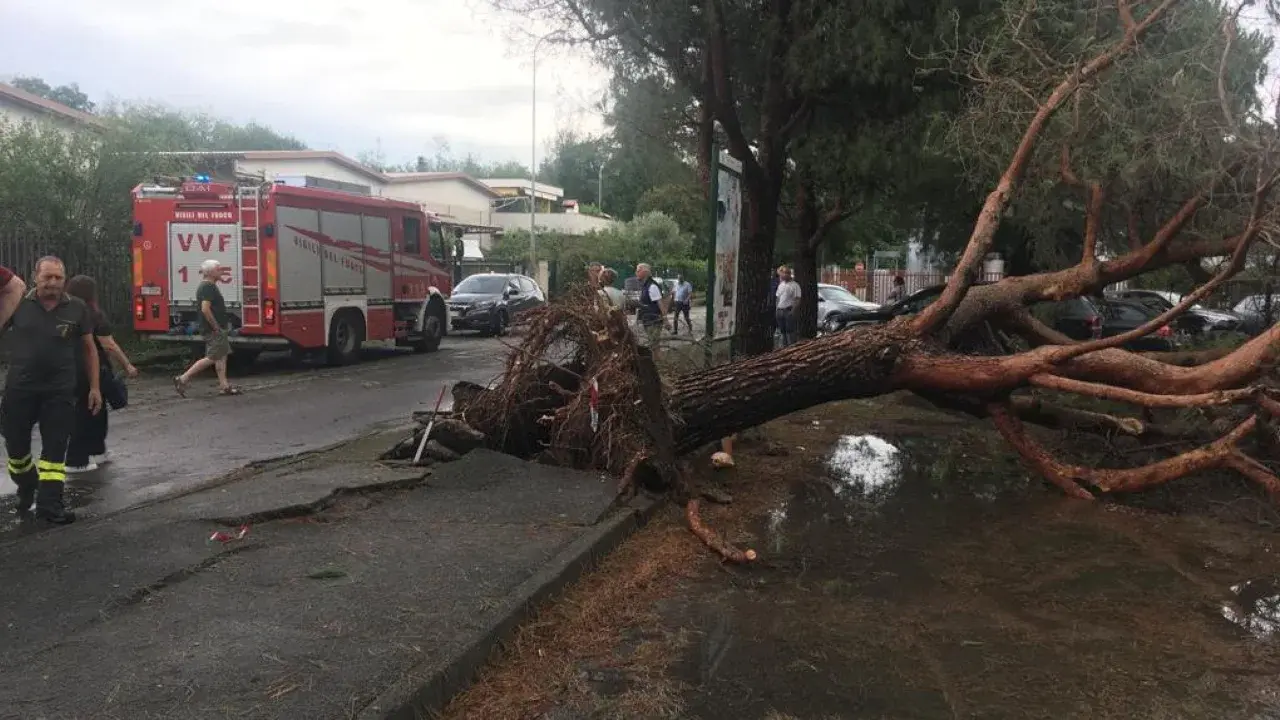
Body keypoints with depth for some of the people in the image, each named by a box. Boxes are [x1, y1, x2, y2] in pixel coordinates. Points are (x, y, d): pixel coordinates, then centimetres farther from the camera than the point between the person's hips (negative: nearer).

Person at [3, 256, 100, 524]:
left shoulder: (77, 308, 0)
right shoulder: (18, 304, -2)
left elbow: (89, 348, 7)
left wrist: (94, 387, 4)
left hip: (60, 391, 0)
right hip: (19, 389, 1)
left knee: (55, 449, 1)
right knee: (15, 444, 13)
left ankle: (49, 504, 7)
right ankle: (26, 487, 40)